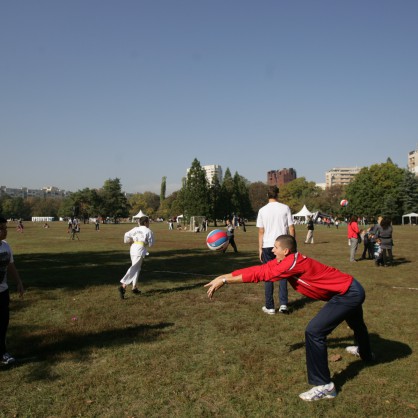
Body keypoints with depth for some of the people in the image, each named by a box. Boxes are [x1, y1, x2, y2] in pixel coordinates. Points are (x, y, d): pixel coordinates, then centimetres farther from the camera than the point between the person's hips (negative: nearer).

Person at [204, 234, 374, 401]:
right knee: (355, 323, 37)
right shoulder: (285, 260, -3)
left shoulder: (293, 262, -29)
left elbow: (261, 273, -31)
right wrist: (226, 276, -12)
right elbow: (261, 268, -8)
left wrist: (224, 280, -28)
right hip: (351, 288, 11)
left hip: (348, 294, -11)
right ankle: (365, 353, 69)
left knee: (314, 332, -19)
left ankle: (325, 386, -6)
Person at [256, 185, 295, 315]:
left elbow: (261, 232, 0)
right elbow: (291, 229, -1)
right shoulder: (285, 208, 0)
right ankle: (283, 304, 7)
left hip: (267, 247, 0)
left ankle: (269, 307, 11)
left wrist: (260, 249, 5)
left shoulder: (262, 210, 0)